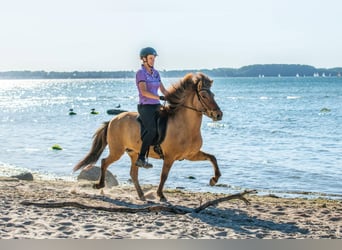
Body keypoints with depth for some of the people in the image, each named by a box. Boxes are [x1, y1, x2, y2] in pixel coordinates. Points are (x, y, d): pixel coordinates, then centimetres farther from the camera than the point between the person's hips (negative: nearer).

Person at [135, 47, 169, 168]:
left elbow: (163, 90, 18)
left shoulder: (156, 73, 14)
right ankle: (141, 159, -20)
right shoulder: (140, 73, -7)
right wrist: (160, 97, -26)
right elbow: (144, 92, -18)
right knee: (152, 130, -24)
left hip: (156, 107, 8)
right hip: (145, 107, -8)